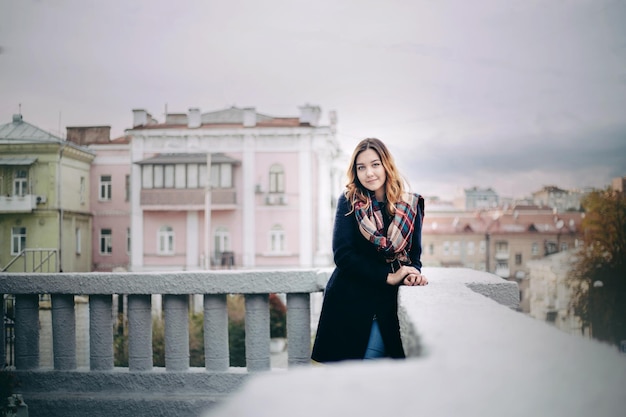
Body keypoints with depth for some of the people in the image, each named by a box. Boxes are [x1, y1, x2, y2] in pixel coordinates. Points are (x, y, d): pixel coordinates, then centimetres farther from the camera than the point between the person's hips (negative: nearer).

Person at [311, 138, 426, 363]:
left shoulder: (410, 205, 4)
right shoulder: (349, 201, -2)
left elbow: (414, 253, 9)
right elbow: (343, 255, -10)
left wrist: (412, 273, -15)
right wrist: (389, 276, -15)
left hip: (387, 303, 1)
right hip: (347, 302, -1)